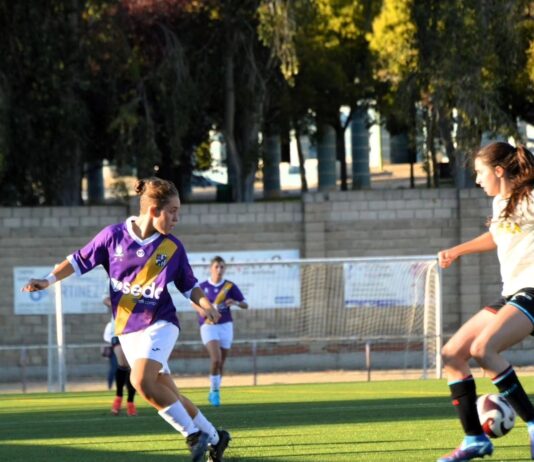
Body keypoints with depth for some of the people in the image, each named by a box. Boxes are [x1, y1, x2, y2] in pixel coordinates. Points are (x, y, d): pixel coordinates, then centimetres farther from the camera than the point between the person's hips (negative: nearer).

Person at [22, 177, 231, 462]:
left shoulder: (173, 248, -4)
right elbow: (80, 260, 4)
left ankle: (195, 435, -15)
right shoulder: (114, 236, -6)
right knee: (166, 396, 6)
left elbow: (189, 286, 7)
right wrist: (49, 280, -5)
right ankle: (213, 436, 23)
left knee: (141, 381, -27)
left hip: (159, 324, -3)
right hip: (127, 330, 3)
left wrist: (206, 306, -12)